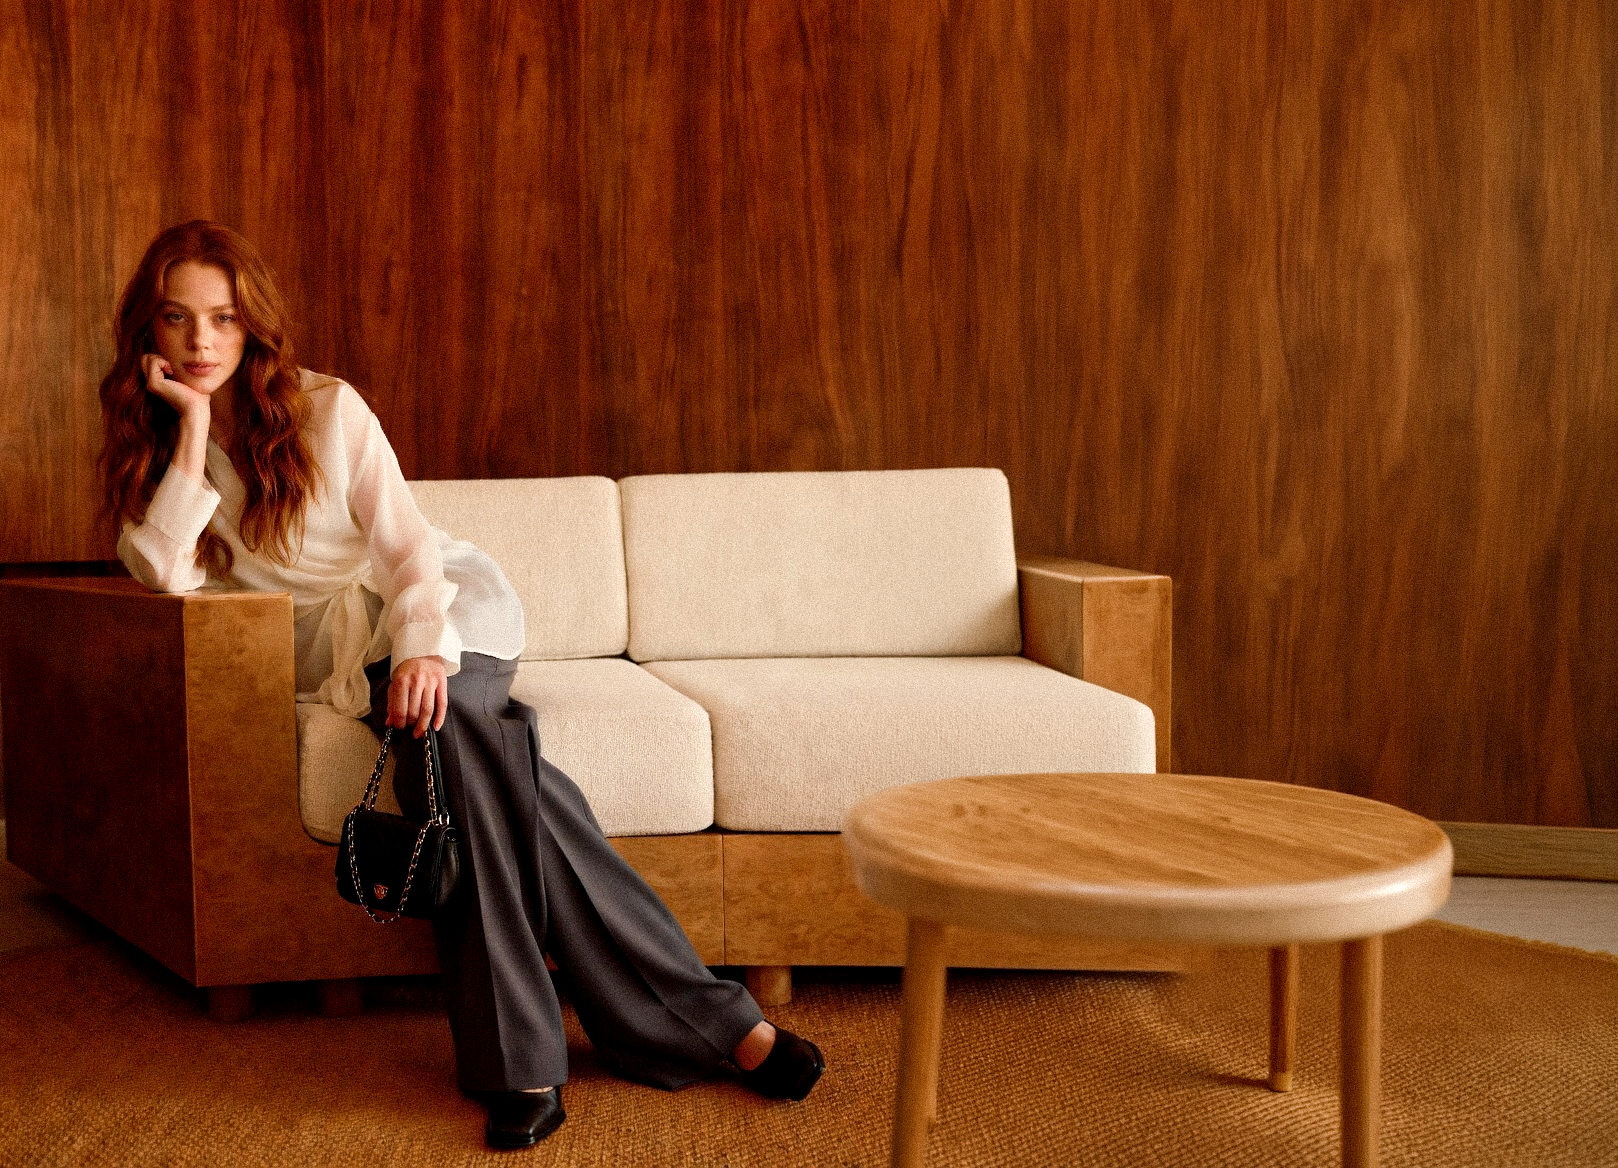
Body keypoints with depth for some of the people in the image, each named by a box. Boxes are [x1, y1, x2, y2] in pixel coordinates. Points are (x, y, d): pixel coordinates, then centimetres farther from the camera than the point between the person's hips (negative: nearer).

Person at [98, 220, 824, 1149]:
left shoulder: (325, 408, -1)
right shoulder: (151, 439, 5)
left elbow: (407, 542, -9)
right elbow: (164, 574, -12)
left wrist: (422, 646, -28)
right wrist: (193, 430, -16)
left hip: (444, 604, -1)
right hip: (335, 648, 1)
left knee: (446, 717, -37)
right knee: (483, 753, -32)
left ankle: (520, 1056, -34)